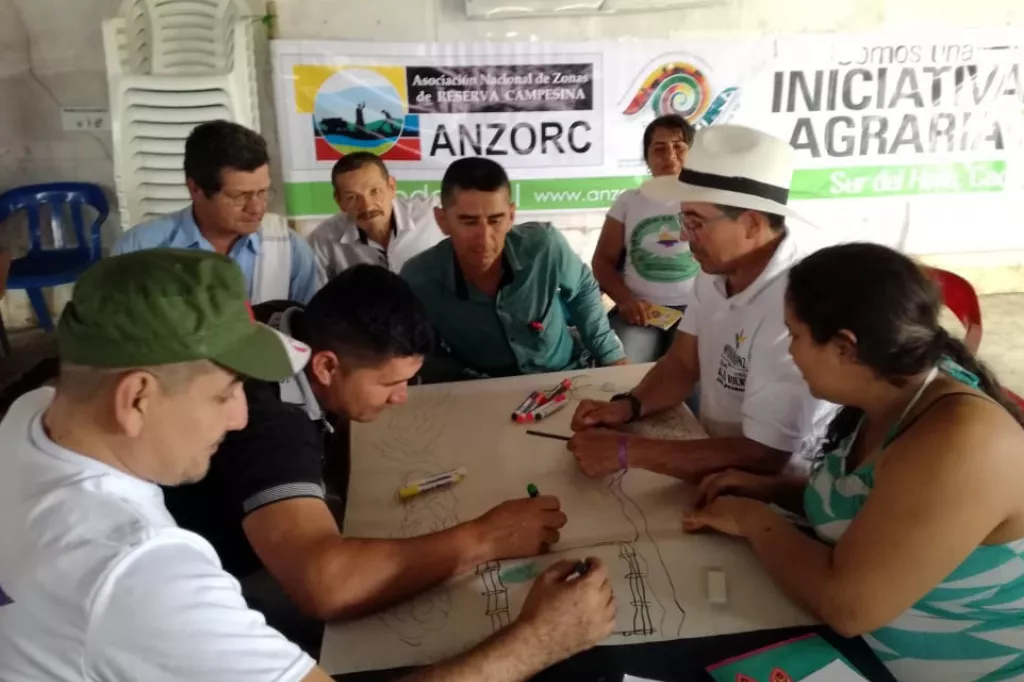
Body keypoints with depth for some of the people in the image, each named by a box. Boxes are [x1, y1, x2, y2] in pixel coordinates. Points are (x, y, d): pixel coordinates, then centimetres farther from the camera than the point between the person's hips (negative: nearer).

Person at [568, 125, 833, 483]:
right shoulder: (718, 269, -4)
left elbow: (761, 459, -29)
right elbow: (682, 364, 6)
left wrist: (627, 451, -27)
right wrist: (628, 406, -13)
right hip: (721, 461, 6)